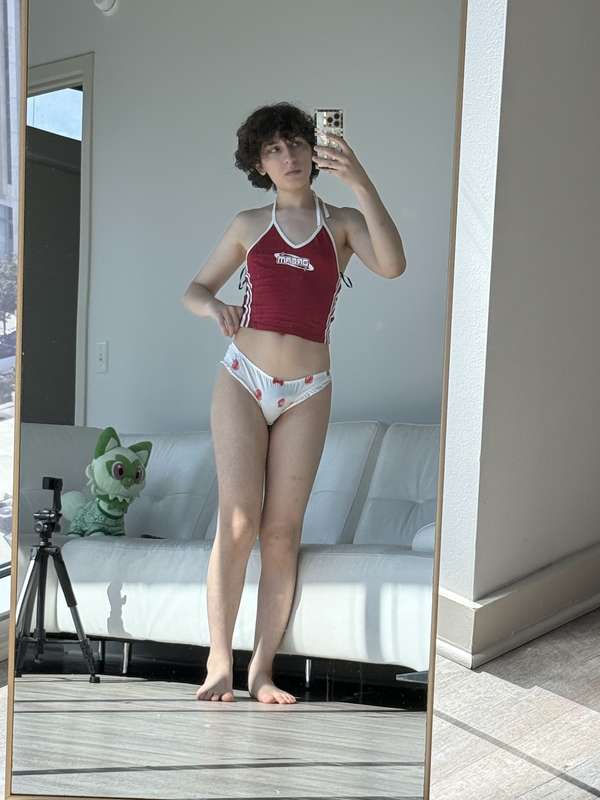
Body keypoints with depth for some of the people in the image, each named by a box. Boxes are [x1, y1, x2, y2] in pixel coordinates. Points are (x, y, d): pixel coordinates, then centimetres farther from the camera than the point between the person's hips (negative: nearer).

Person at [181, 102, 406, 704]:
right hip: (243, 380, 0)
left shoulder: (342, 224, 5)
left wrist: (362, 186, -23)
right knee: (238, 523, -9)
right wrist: (213, 306, -8)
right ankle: (219, 663, -1)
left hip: (307, 393, 0)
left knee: (282, 531, -1)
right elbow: (194, 289, 16)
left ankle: (262, 669, 6)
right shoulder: (248, 226, 9)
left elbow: (392, 265, -15)